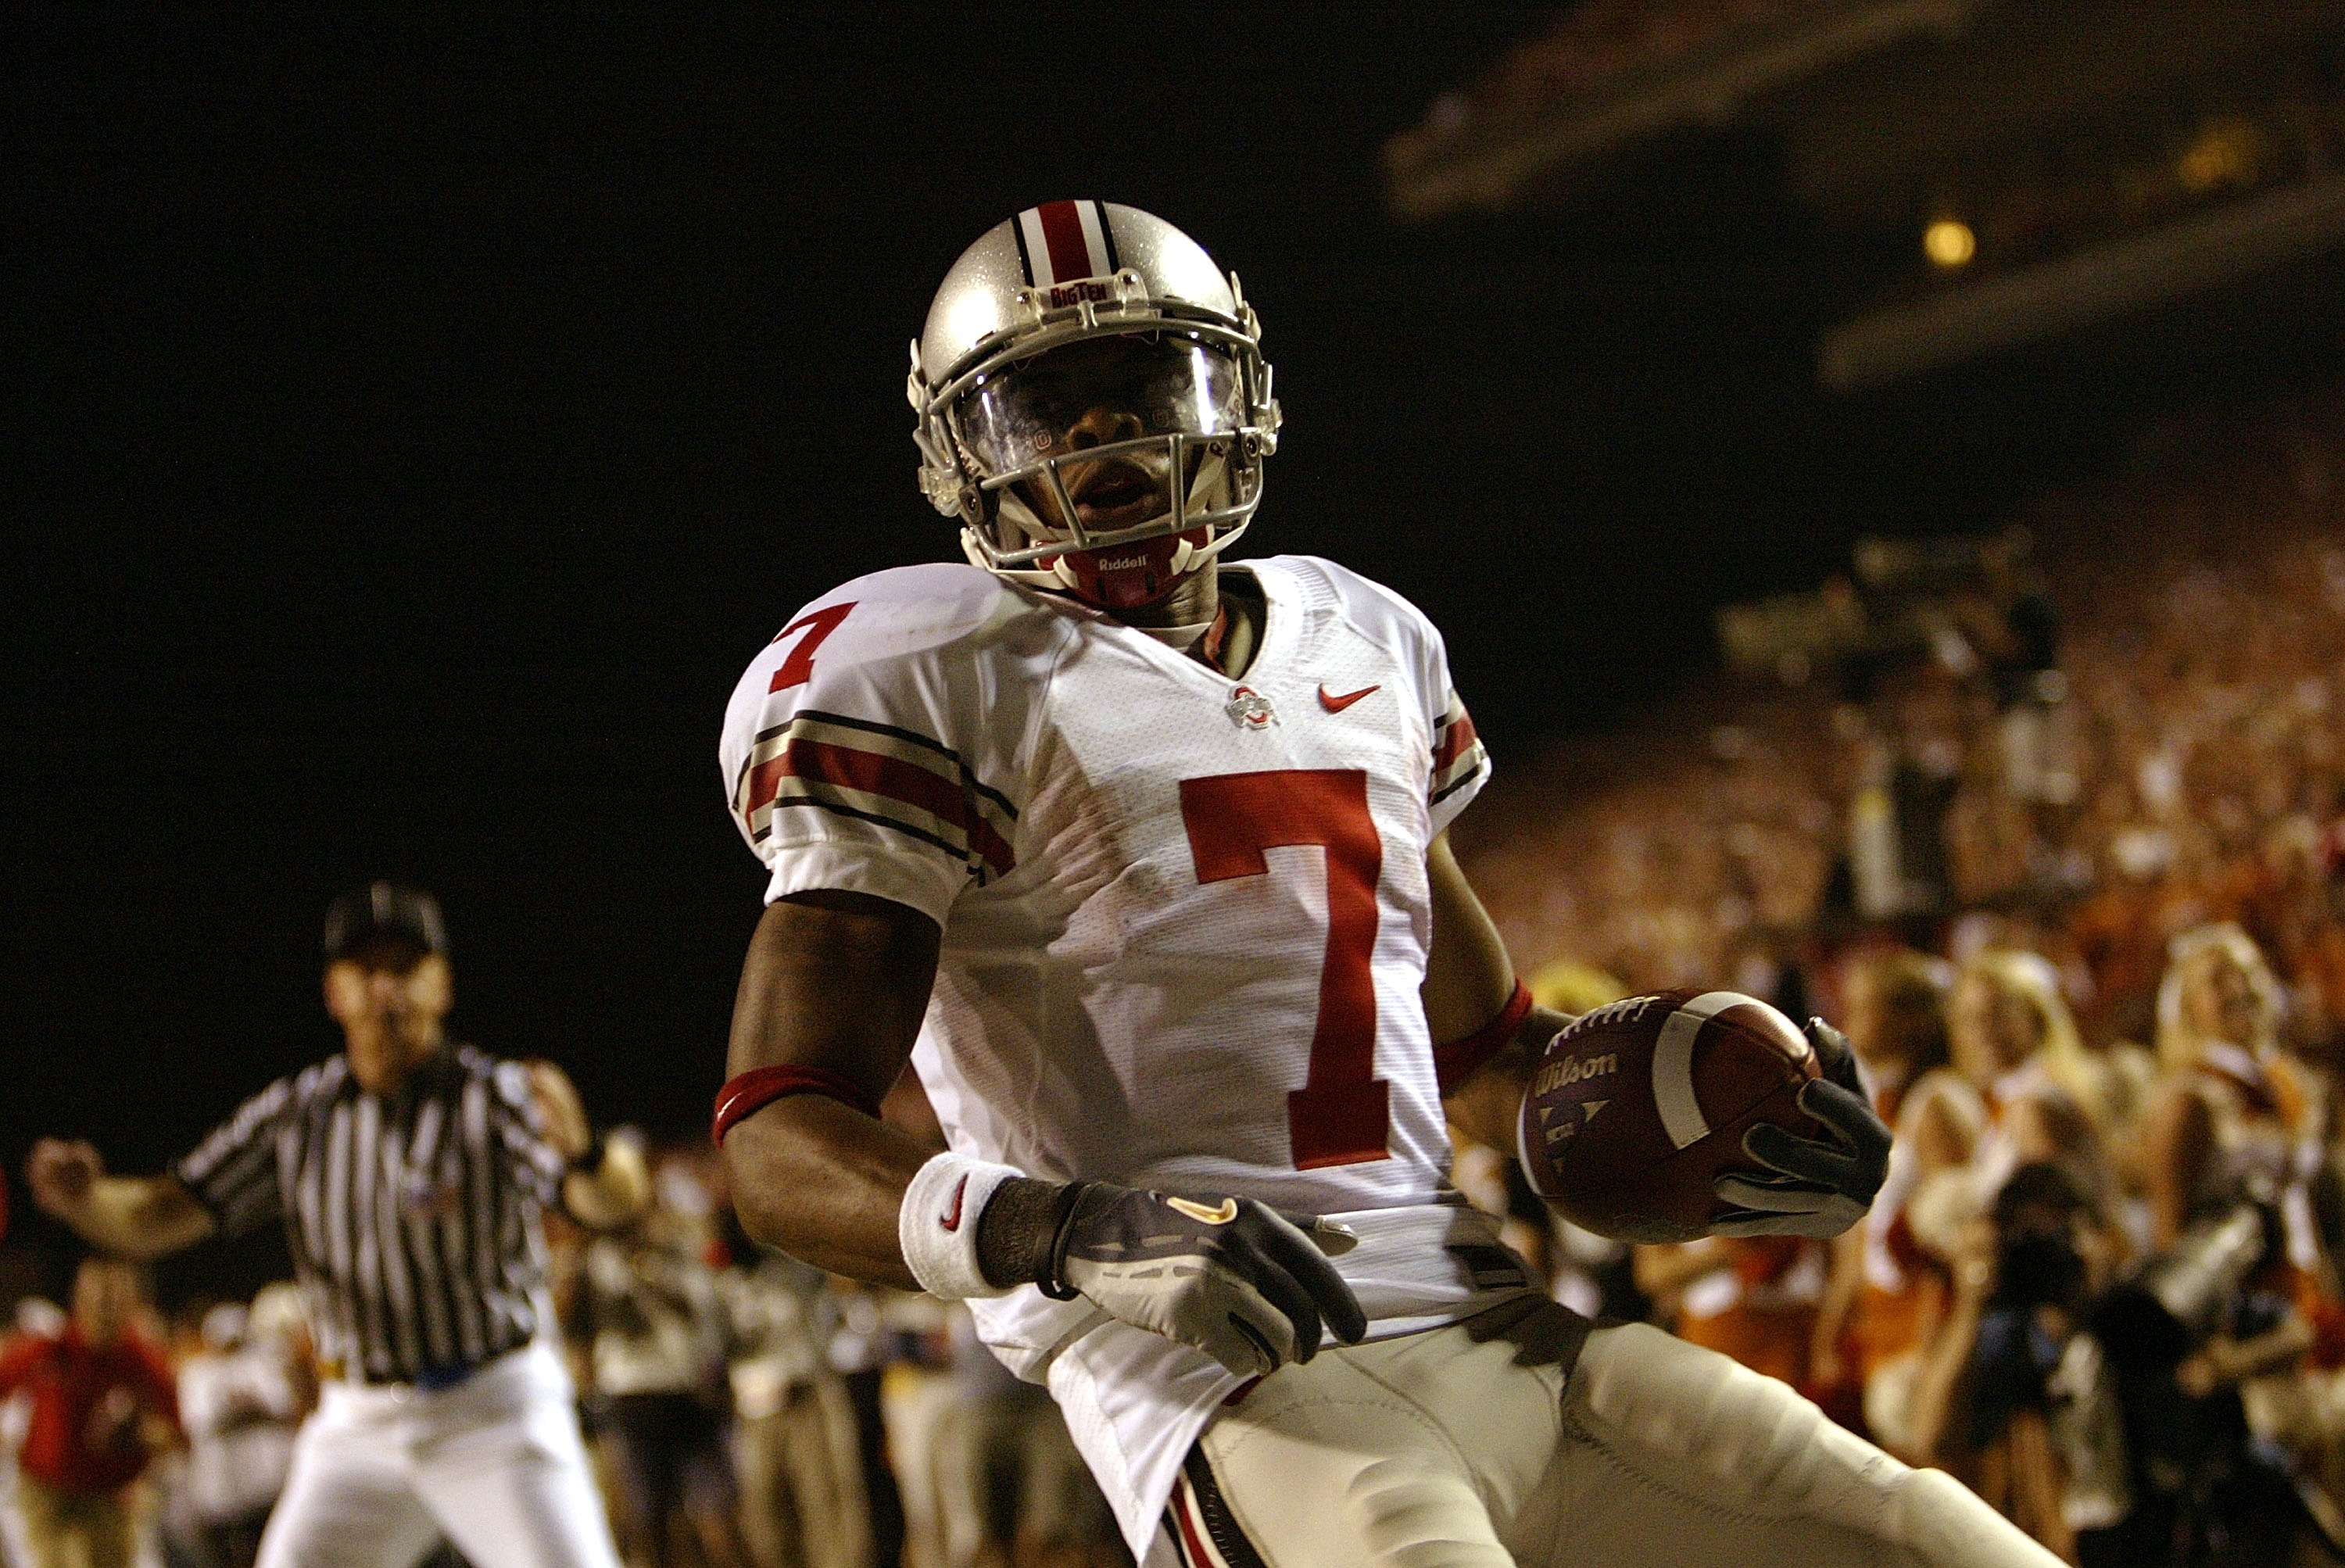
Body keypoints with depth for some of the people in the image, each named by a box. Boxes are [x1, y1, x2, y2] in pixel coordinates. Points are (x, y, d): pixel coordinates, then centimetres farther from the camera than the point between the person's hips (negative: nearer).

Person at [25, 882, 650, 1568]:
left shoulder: (496, 1096, -10)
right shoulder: (296, 1113, 4)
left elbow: (616, 1201, -27)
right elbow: (157, 1219, 3)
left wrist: (582, 1155, -52)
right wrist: (83, 1197, -21)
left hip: (495, 1411, -4)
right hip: (355, 1426, 4)